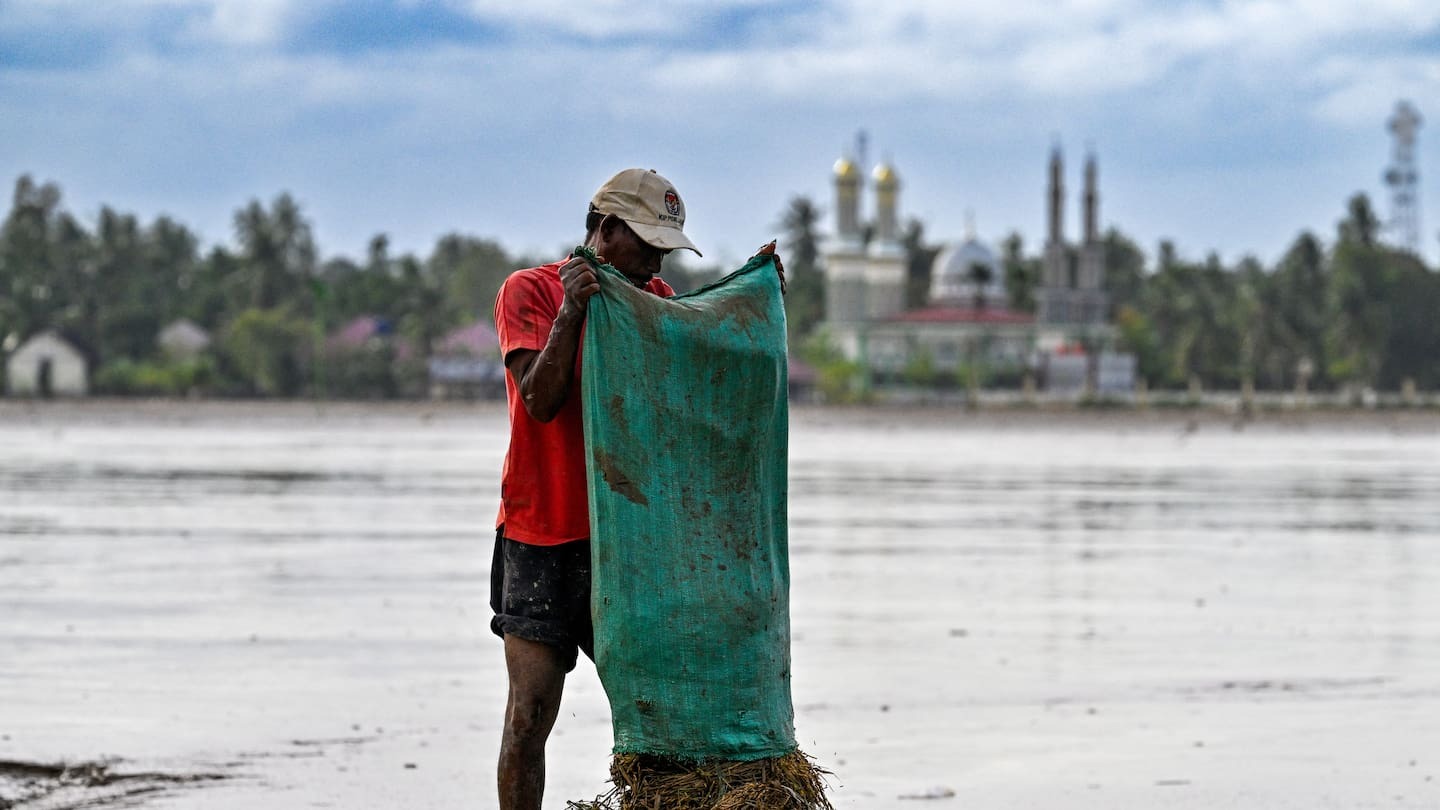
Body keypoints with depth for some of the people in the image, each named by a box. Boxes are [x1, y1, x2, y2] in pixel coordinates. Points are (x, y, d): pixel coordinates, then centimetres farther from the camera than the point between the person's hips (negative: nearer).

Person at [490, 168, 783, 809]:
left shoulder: (656, 298, 13)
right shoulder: (529, 292, -3)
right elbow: (540, 401, -13)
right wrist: (570, 312, -22)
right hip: (543, 540, -4)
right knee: (530, 717, -5)